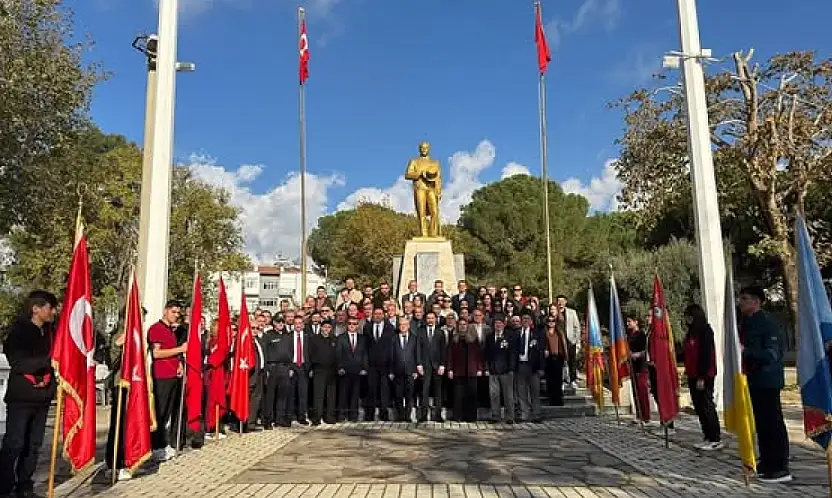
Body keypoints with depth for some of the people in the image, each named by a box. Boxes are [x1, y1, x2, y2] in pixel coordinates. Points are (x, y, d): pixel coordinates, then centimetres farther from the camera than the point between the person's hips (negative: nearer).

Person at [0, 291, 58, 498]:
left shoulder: (49, 332, 8)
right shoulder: (18, 330, -7)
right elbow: (18, 363, -15)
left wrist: (46, 379, -2)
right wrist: (48, 360, -23)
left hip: (42, 396, 5)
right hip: (21, 396, -5)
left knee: (34, 444, 9)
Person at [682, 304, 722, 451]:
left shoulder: (705, 330, -12)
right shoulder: (691, 331, 14)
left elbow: (706, 354, -17)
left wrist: (702, 377, -19)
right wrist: (689, 374, 13)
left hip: (704, 376, -9)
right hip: (693, 376, 9)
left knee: (706, 406, -3)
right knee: (699, 407, 11)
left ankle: (716, 440, 5)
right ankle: (708, 438, 18)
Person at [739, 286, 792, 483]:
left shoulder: (768, 324, -14)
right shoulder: (746, 324, 12)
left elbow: (771, 354, -21)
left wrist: (745, 350, -30)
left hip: (767, 382, -9)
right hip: (753, 381, 9)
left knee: (773, 423, -3)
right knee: (761, 423, 14)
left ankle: (780, 468, 5)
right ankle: (766, 463, 24)